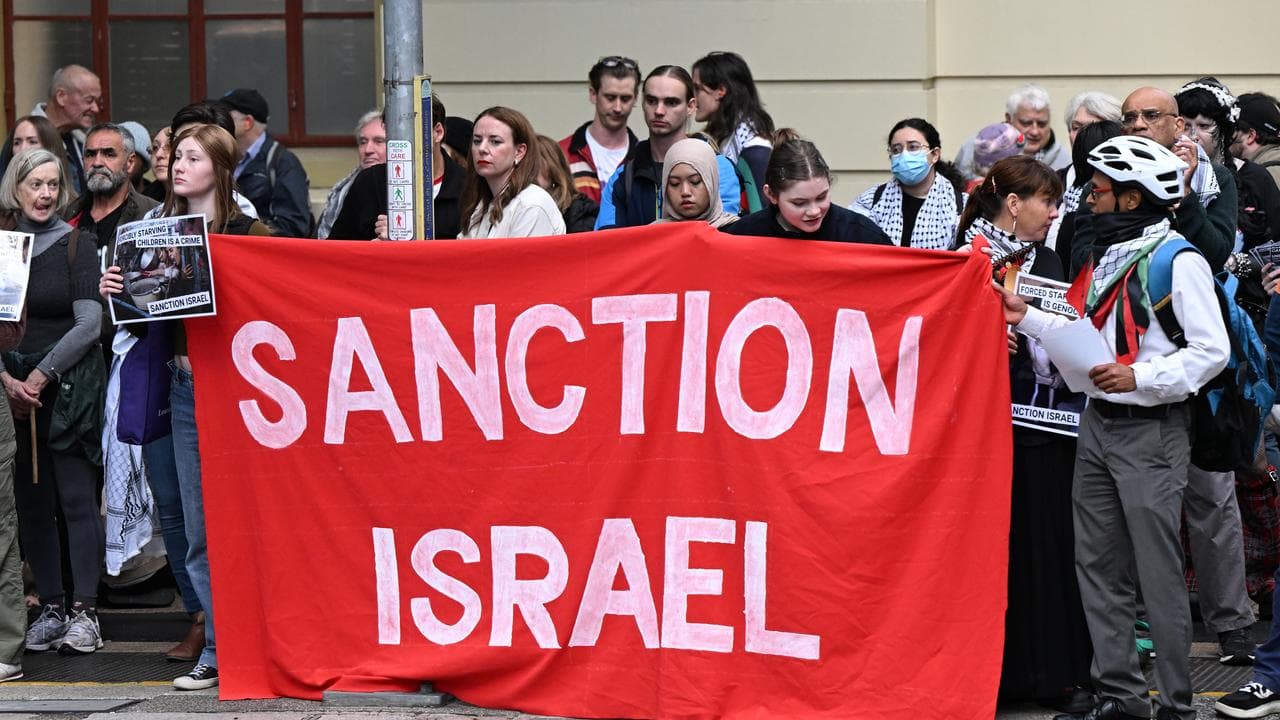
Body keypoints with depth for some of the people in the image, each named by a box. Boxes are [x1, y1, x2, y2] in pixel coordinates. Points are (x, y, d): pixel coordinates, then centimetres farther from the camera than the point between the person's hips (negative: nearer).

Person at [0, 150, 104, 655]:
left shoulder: (77, 244, -1)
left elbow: (88, 325, -6)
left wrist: (41, 377, -9)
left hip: (70, 386, -3)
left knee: (76, 498, -5)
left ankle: (84, 612, -3)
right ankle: (50, 608, 11)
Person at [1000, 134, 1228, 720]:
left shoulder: (1178, 261, -13)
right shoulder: (1110, 255, 15)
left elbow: (1211, 351, -16)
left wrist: (1140, 378, -23)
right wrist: (1028, 317, 10)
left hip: (1150, 429, -9)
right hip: (1098, 424, 9)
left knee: (1158, 572, -4)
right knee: (1099, 566, 10)